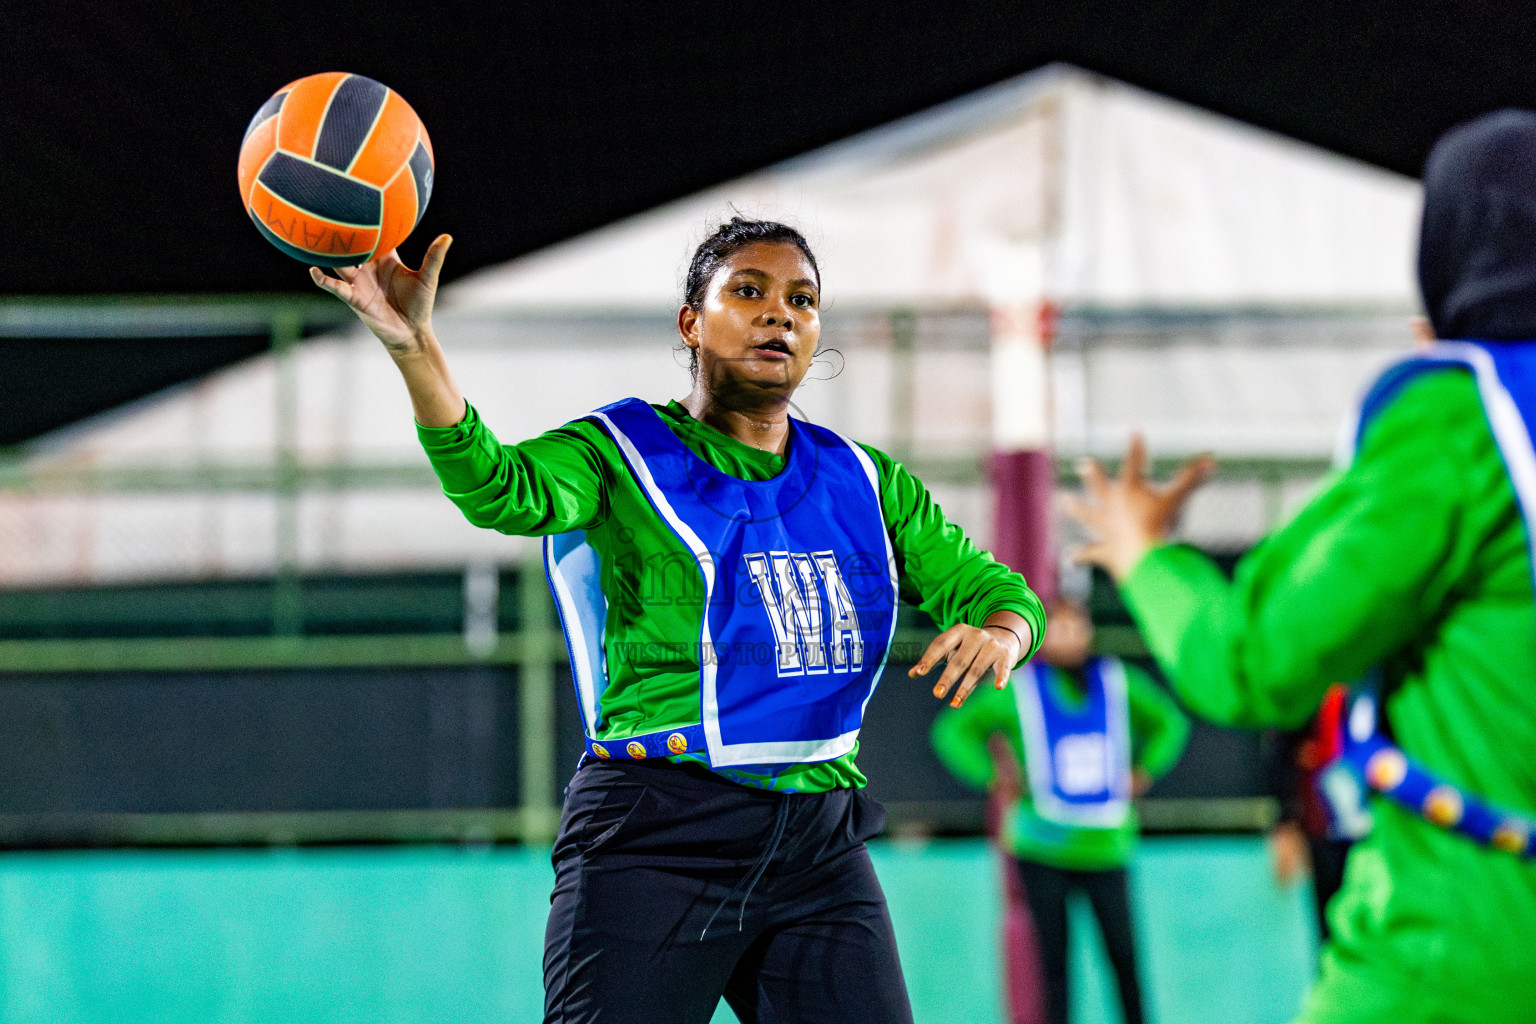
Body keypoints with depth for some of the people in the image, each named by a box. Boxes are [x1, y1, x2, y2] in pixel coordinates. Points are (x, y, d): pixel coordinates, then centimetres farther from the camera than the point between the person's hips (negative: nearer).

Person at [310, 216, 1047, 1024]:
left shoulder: (864, 482, 15)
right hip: (655, 837, -5)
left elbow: (996, 588, 17)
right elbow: (503, 489, -21)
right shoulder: (622, 453, 0)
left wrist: (998, 634, -9)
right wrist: (412, 345, -38)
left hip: (821, 847, 5)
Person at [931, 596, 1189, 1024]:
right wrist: (994, 777, -6)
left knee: (1123, 956, -2)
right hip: (1043, 850, -1)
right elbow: (953, 731, 2)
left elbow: (1169, 723, 22)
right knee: (1054, 960, 0)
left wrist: (1144, 771, 8)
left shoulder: (1118, 683, 7)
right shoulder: (1018, 690, 0)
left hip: (1105, 846, 1)